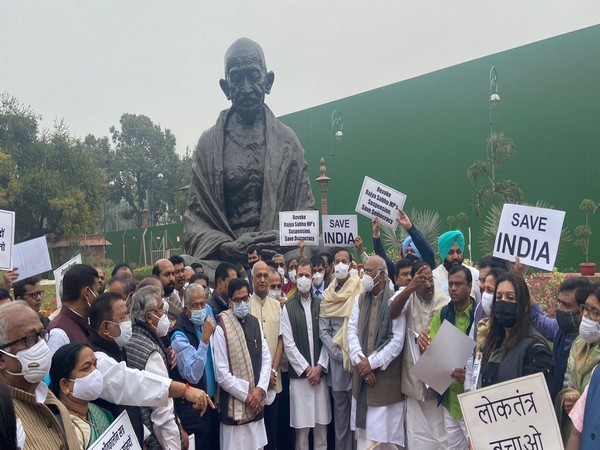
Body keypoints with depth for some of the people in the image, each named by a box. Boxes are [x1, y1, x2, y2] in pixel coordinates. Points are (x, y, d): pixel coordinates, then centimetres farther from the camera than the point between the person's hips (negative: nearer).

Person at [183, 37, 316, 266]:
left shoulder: (287, 140, 10)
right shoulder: (209, 143, 7)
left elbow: (305, 211, 10)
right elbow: (195, 218, 5)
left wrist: (284, 241, -9)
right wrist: (229, 247, -12)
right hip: (224, 263, -1)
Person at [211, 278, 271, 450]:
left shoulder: (254, 322, 6)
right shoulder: (221, 328, -13)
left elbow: (266, 358, 7)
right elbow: (221, 373, -14)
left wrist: (260, 389, -6)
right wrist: (246, 396, -10)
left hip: (256, 403, 5)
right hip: (235, 405, -5)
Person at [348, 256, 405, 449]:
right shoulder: (360, 299, 9)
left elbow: (397, 341, -13)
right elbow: (352, 331, 2)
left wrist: (372, 362, -13)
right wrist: (360, 361, -11)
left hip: (385, 376, -5)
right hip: (362, 374, 5)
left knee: (383, 432, -1)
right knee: (363, 432, 11)